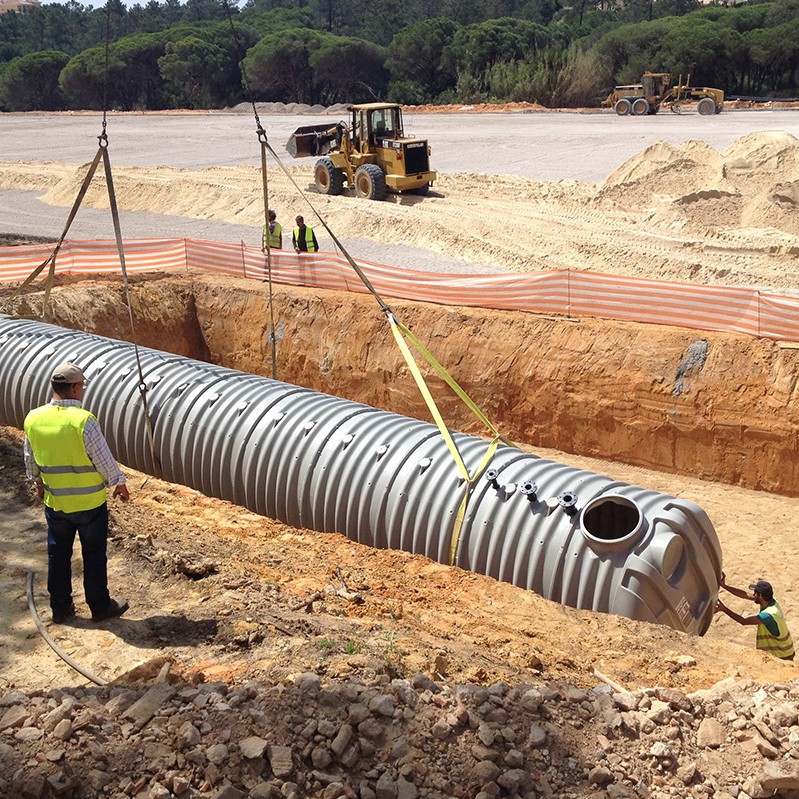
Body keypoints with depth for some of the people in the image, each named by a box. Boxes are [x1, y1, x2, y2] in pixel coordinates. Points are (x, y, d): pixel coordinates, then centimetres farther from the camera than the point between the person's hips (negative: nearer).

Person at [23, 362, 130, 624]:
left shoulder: (33, 419, -6)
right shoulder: (83, 420, -23)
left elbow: (29, 457, 9)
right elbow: (104, 459, -16)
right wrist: (119, 483, 1)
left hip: (54, 502, 5)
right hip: (89, 503, -5)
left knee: (58, 555, 17)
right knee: (94, 556, 10)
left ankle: (60, 608, 28)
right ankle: (100, 607, 22)